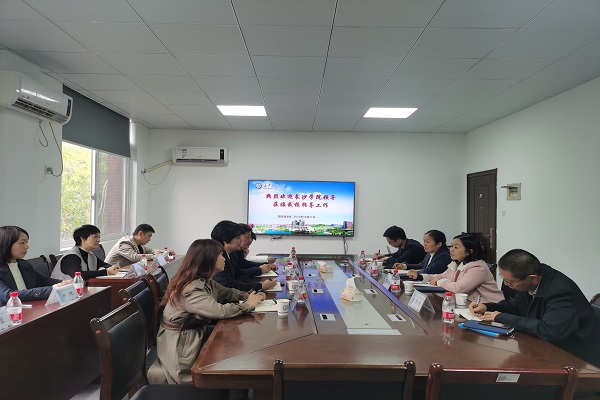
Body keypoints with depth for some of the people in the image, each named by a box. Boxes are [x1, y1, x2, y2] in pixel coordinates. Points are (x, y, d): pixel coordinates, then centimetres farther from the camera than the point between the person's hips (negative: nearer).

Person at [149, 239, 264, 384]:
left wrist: (249, 296, -4)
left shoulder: (206, 281, 2)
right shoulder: (191, 289, -27)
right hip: (180, 345, -8)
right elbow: (220, 311, -35)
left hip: (198, 335, 8)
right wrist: (248, 305, -20)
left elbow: (227, 292, 14)